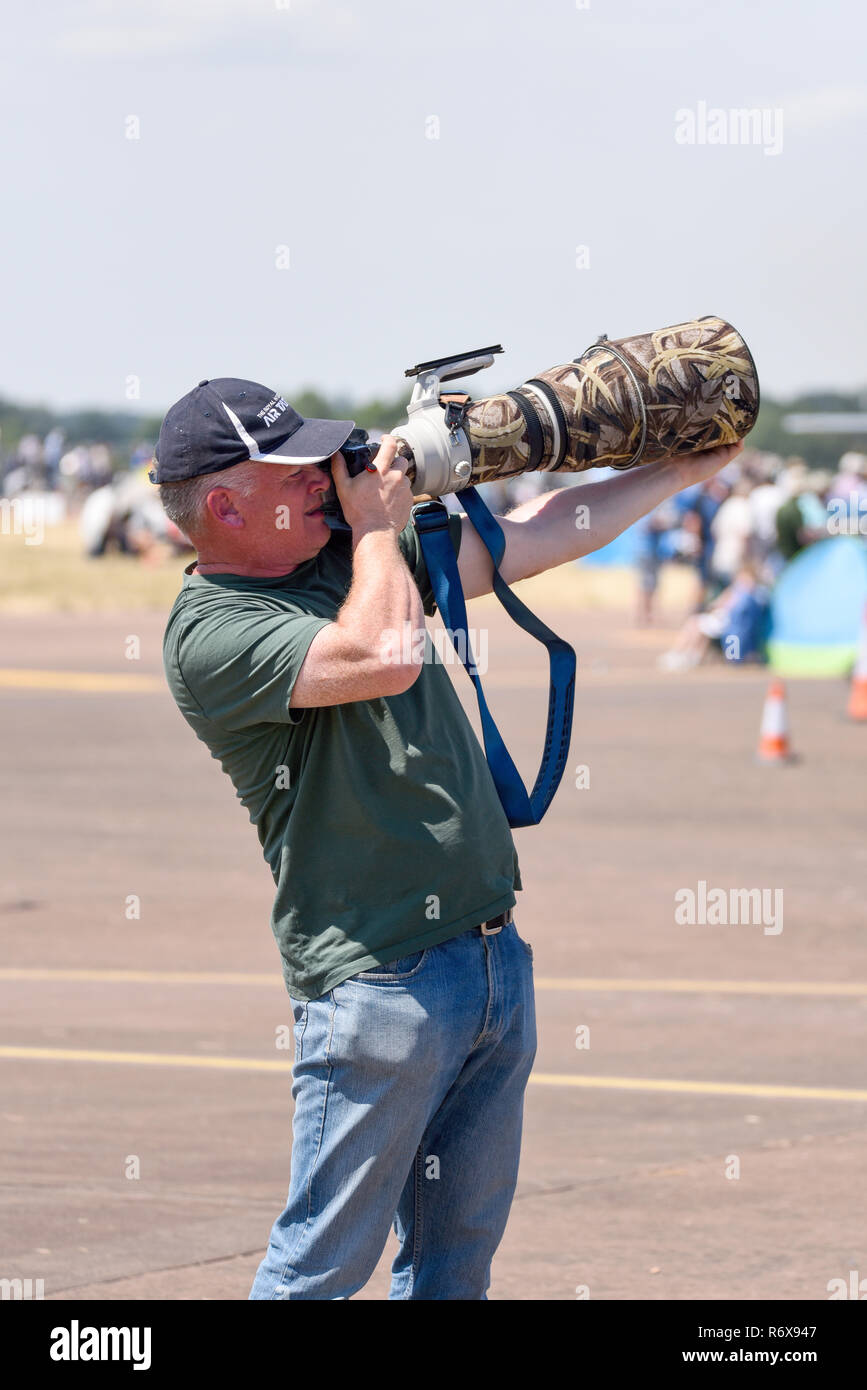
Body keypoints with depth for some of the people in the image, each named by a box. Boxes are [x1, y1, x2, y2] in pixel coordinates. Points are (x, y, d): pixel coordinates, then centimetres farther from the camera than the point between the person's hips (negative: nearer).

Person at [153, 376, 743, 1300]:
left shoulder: (349, 557, 14)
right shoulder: (209, 632, -12)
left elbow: (528, 538, 21)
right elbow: (387, 657, -26)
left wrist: (686, 469, 23)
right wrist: (377, 526, -9)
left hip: (497, 957, 8)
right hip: (376, 982, -8)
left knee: (457, 1259, 12)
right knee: (322, 1265, -5)